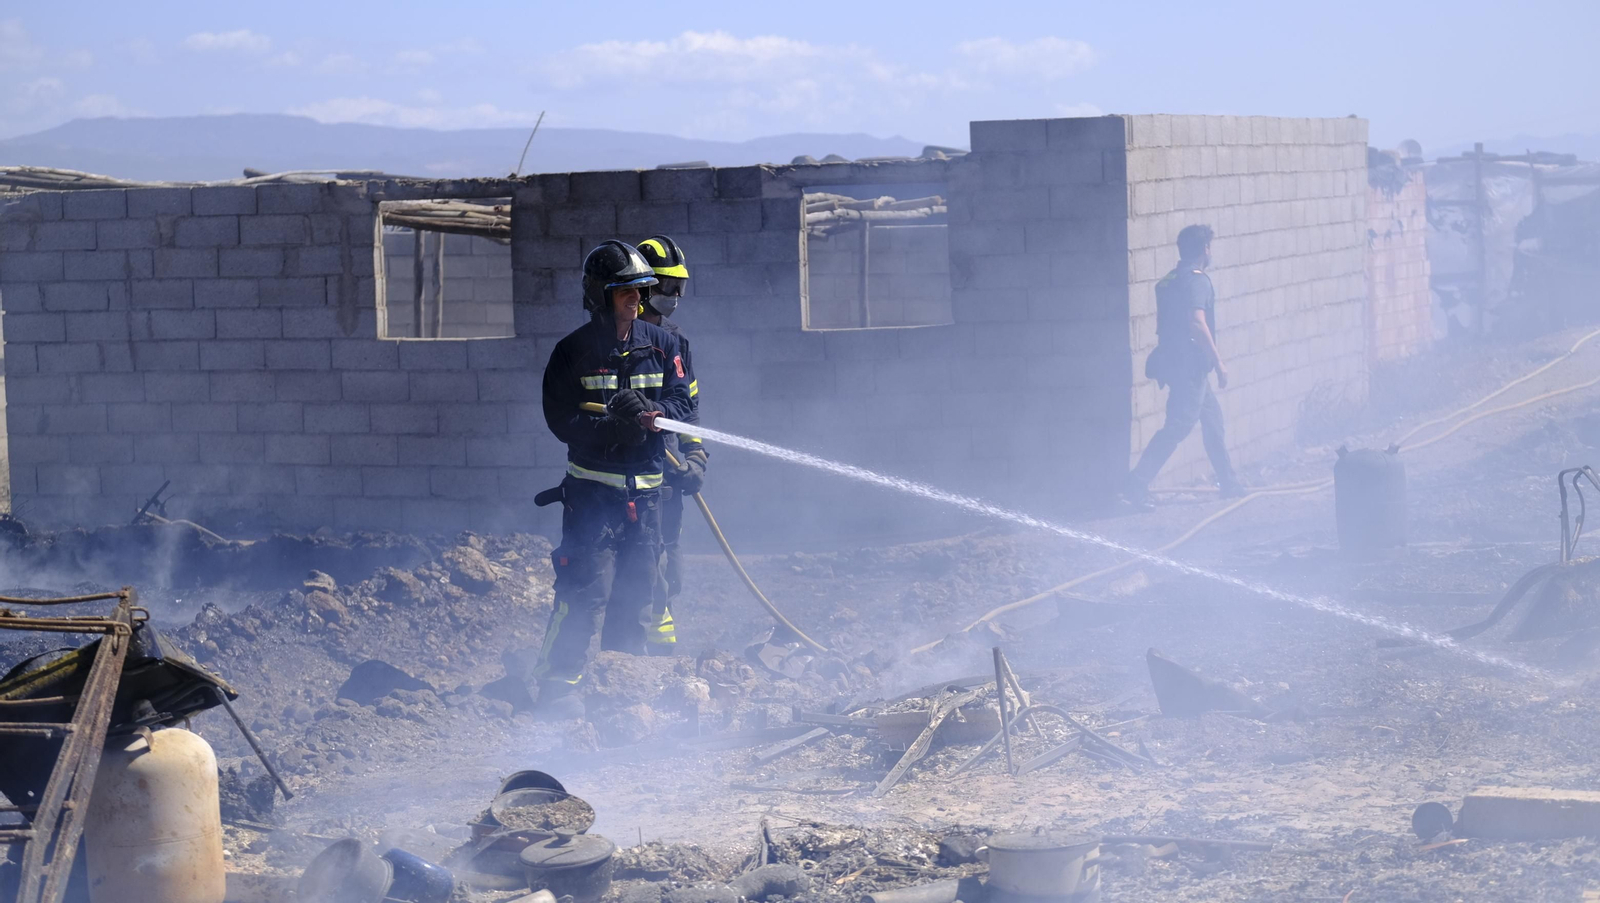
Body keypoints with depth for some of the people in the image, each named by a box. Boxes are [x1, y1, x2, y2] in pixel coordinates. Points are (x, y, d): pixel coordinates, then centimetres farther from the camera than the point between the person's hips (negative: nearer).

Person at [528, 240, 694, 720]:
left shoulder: (661, 345, 7)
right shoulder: (573, 352, -4)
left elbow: (683, 403, 2)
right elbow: (563, 421, -8)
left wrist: (650, 413, -20)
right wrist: (616, 428, -24)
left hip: (646, 487, 4)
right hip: (593, 487, -4)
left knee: (640, 589, 10)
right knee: (585, 590, -12)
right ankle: (554, 686, -5)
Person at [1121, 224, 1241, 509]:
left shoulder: (1168, 280, 13)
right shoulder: (1197, 280, -15)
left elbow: (1163, 326, 19)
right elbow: (1197, 323, -26)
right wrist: (1218, 362, -21)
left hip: (1174, 362, 10)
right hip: (1189, 365, -10)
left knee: (1212, 416, 17)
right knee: (1177, 426, -9)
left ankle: (1228, 483, 23)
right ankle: (1137, 484, -14)